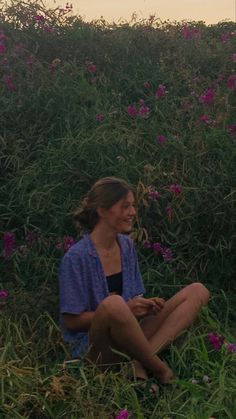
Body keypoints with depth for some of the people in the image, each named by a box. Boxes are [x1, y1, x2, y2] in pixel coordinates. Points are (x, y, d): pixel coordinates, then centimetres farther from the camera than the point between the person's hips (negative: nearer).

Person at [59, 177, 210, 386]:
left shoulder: (127, 246, 8)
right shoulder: (76, 257, -13)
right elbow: (71, 321, -12)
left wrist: (146, 306, -8)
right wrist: (126, 309, -18)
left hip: (126, 340, 7)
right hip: (94, 347, -7)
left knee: (198, 291, -5)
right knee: (114, 303, -40)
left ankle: (140, 362, -21)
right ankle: (160, 369, -16)